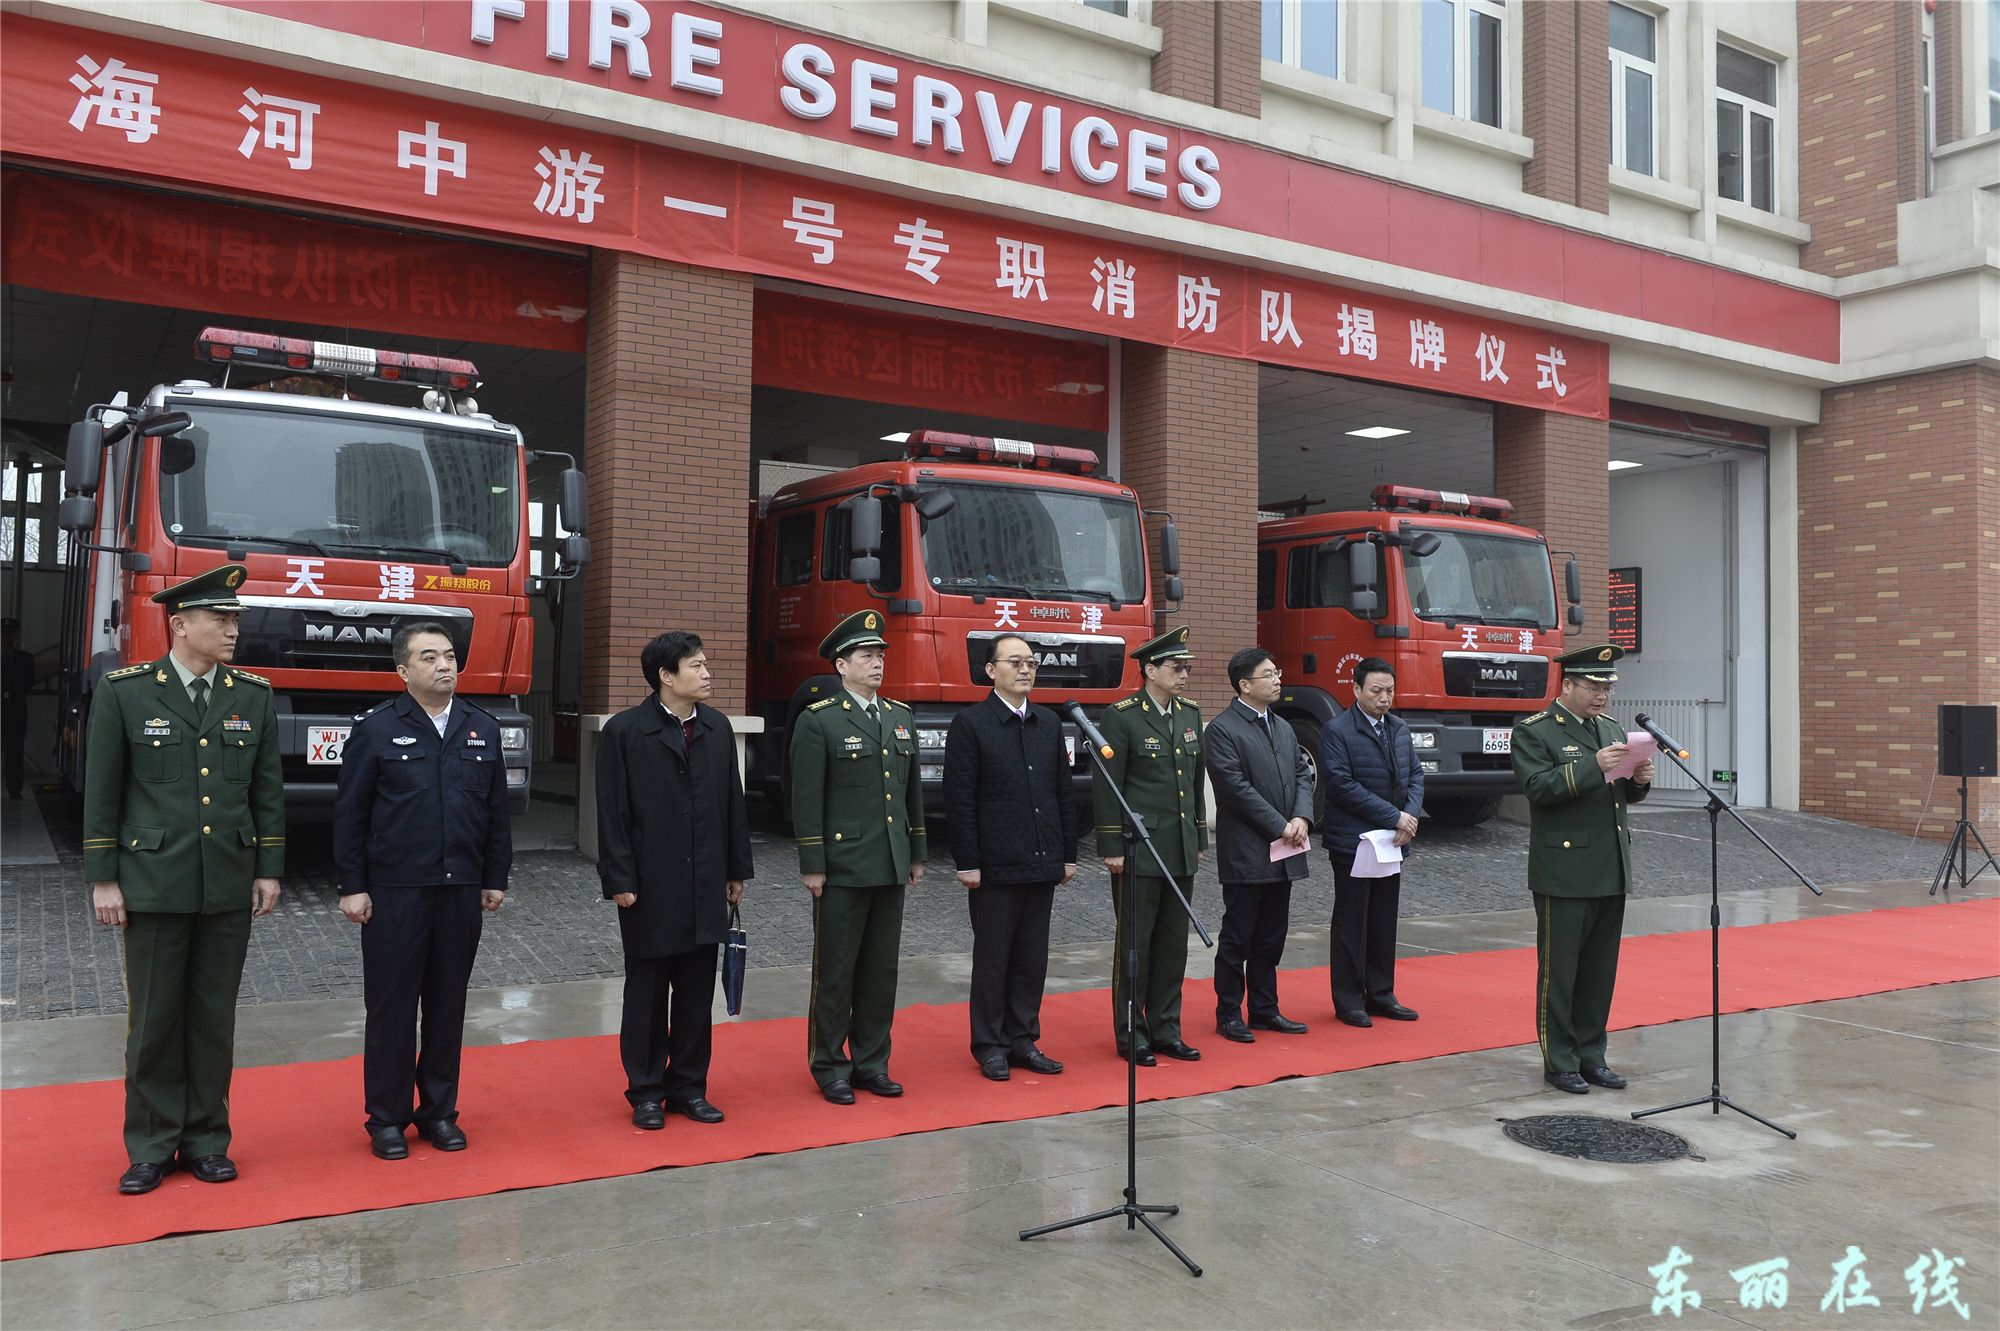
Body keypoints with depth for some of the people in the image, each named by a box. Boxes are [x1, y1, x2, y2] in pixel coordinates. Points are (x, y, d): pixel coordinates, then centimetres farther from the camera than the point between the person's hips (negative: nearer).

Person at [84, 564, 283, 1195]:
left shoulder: (254, 696, 4)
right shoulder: (123, 692, -3)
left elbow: (268, 790, 8)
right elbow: (101, 793, -1)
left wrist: (269, 870, 4)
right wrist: (103, 880, -4)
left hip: (229, 887, 2)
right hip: (154, 884, -2)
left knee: (215, 1018, 9)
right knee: (154, 1019, 6)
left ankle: (206, 1139, 21)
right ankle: (151, 1147, 19)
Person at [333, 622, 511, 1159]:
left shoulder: (483, 730, 8)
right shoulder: (376, 730, -3)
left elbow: (497, 813, 10)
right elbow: (349, 813, -3)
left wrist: (495, 879, 7)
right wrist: (352, 887, -7)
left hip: (461, 891, 3)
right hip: (394, 892, -3)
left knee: (448, 1005, 10)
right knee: (391, 1007, 4)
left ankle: (439, 1111, 22)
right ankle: (387, 1118, 16)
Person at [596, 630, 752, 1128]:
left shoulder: (717, 727, 6)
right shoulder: (624, 731, -8)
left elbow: (733, 802, 9)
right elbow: (612, 813, -9)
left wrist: (737, 871, 9)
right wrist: (620, 881, -12)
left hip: (706, 887, 4)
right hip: (649, 888, -4)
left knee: (697, 996, 11)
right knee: (647, 995, 8)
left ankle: (689, 1087, 23)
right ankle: (646, 1092, 20)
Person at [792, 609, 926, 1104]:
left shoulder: (902, 717, 12)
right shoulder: (818, 720, -7)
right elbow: (807, 798, -9)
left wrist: (917, 854, 14)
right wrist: (811, 865, -12)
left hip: (891, 868, 6)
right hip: (842, 869, -6)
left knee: (882, 969, 11)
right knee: (836, 971, 3)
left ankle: (872, 1062, 22)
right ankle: (830, 1067, 14)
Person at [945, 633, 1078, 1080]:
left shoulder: (1049, 723, 11)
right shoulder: (969, 724, -6)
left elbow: (1063, 793, 14)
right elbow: (960, 799, -9)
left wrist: (1068, 854, 10)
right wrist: (967, 863, -13)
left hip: (1042, 863, 5)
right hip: (995, 867, -5)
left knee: (1032, 959, 11)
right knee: (992, 959, 4)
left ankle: (1023, 1039, 22)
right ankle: (990, 1046, 15)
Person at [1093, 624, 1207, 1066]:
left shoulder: (1190, 714, 11)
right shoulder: (1120, 716, -9)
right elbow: (1108, 786, -10)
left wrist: (1199, 839, 16)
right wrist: (1112, 848, -13)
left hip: (1181, 853, 6)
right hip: (1139, 852, -6)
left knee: (1173, 944, 11)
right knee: (1135, 944, 2)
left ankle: (1165, 1030, 21)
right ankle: (1131, 1036, 12)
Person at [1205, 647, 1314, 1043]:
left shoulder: (1283, 728, 16)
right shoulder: (1221, 730, -11)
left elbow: (1303, 774, 12)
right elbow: (1236, 788, -17)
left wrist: (1302, 818, -6)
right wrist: (1280, 827, -16)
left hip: (1283, 854, 7)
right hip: (1245, 854, -7)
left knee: (1271, 938, 13)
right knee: (1237, 939, 1)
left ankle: (1265, 1009, 23)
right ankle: (1228, 1015, 10)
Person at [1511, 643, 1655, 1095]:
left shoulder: (1610, 730, 15)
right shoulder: (1533, 731, -7)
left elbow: (1623, 794, 19)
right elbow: (1538, 787, -19)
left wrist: (1639, 779, -3)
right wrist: (1593, 766, -27)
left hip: (1611, 872, 7)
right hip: (1564, 874, -7)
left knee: (1601, 971, 11)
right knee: (1558, 971, 1)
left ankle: (1590, 1056, 22)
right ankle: (1559, 1062, 11)